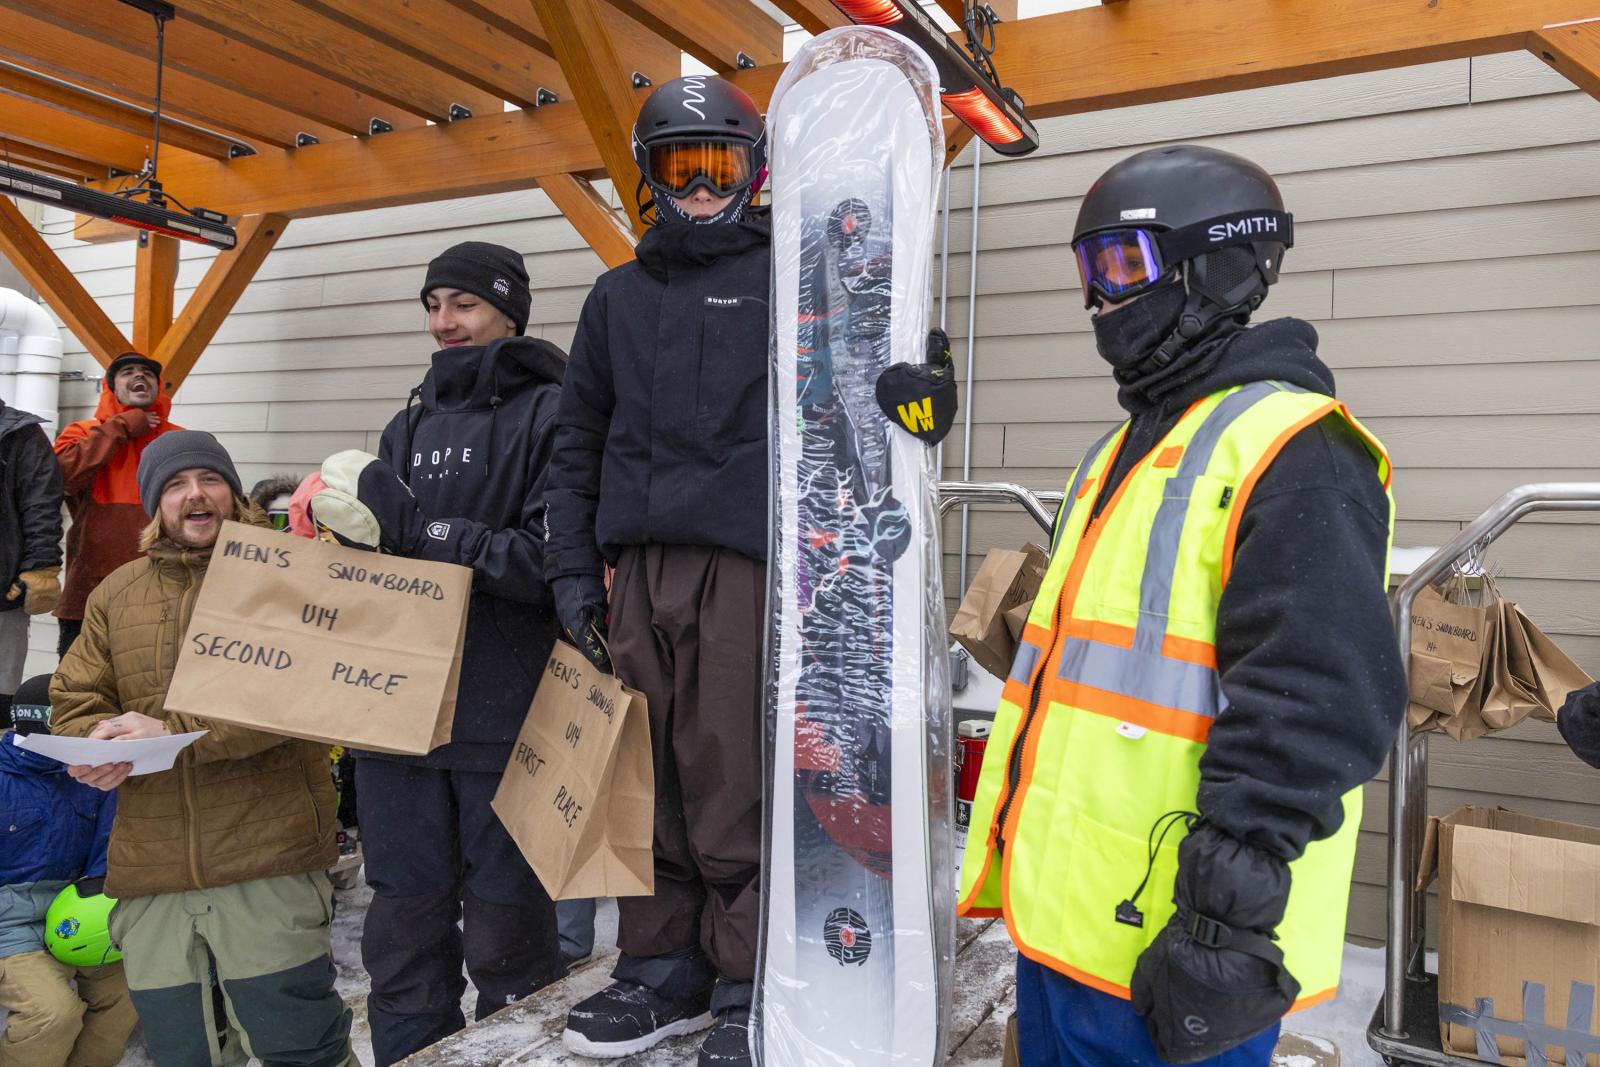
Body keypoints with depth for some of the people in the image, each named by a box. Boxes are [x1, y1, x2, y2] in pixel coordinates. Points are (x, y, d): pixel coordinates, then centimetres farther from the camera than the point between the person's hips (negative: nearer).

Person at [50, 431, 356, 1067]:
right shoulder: (115, 595, 15)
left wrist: (174, 732, -17)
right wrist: (100, 744, -7)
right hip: (150, 865, 5)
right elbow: (74, 701, 16)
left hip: (266, 851, -5)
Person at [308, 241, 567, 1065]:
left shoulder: (551, 412, -5)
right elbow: (379, 556, 18)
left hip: (504, 719, -6)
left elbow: (550, 561, -17)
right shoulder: (412, 424, 17)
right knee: (404, 934, 15)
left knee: (505, 937, 7)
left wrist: (407, 523, -16)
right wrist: (352, 523, -4)